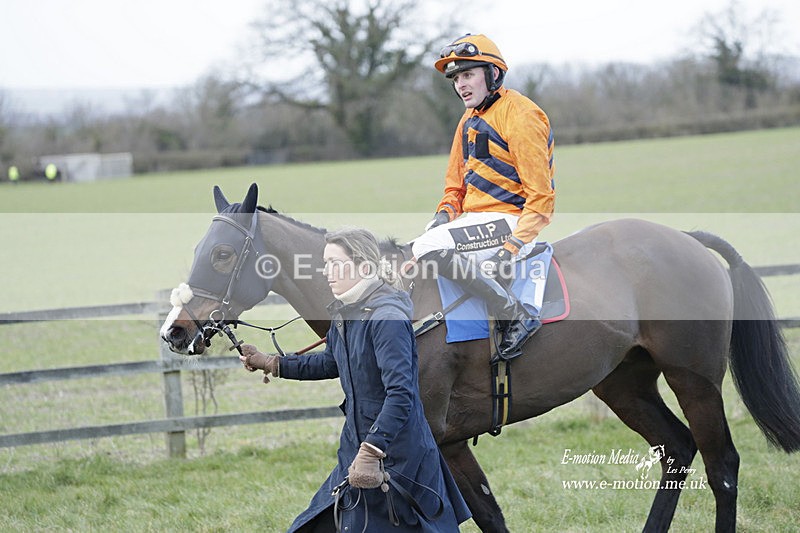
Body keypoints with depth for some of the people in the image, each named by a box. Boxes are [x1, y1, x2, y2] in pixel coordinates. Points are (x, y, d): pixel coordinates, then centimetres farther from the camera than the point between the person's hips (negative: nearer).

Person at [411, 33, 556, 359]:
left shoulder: (519, 115, -12)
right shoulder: (470, 120, 17)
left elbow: (541, 196, -17)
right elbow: (455, 183, 24)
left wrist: (512, 246, -24)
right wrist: (445, 213, 1)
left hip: (508, 220, -10)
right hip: (473, 220, 10)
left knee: (428, 247, -30)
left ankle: (517, 317, -21)